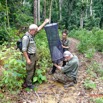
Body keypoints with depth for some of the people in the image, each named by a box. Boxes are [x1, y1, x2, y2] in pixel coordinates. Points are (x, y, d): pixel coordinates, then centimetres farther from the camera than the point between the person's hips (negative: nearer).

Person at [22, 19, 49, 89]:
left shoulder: (31, 35, 3)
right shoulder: (26, 38, -23)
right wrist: (27, 59, -23)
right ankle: (28, 84, 16)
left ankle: (31, 81, 36)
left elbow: (38, 29, 16)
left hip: (34, 56, 9)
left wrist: (45, 22, 20)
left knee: (33, 70, 20)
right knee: (30, 71, 2)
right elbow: (24, 50, -24)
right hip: (30, 56, -9)